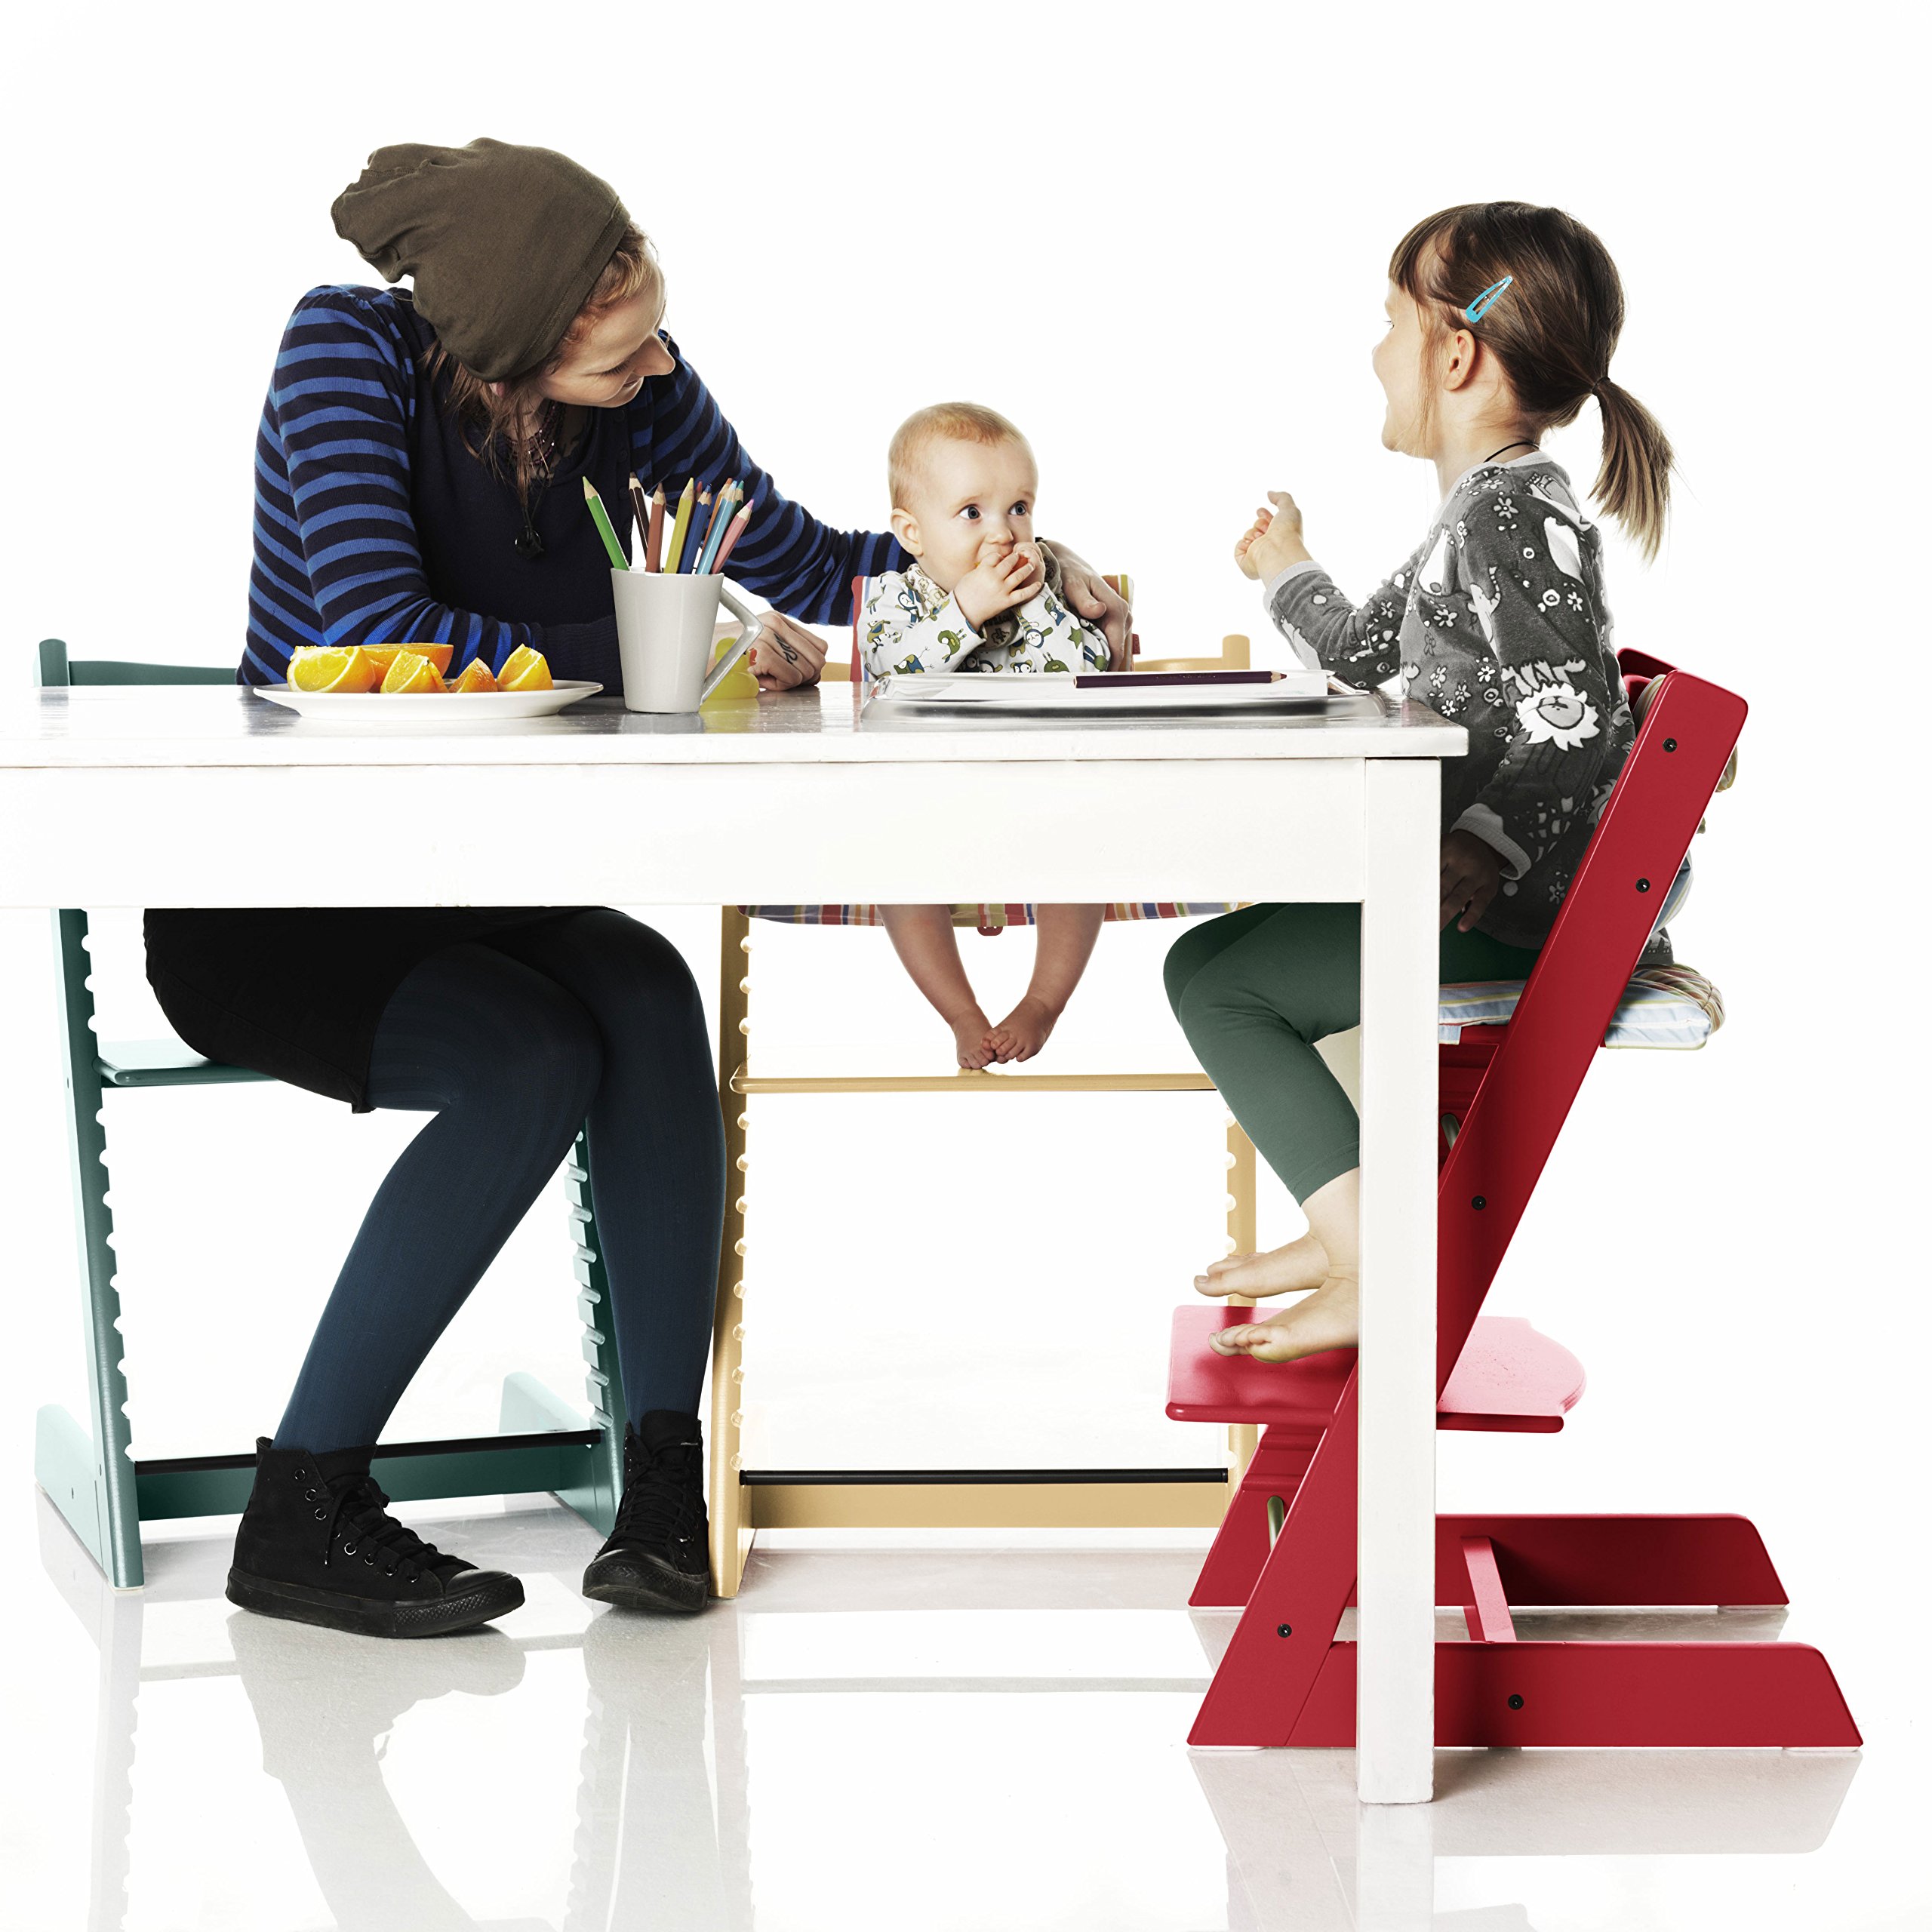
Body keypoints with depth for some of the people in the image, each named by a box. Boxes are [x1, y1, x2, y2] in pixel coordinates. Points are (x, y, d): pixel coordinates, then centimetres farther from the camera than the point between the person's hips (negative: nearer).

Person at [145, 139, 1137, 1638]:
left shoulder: (640, 392, -3)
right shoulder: (349, 350, -18)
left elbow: (801, 559, 9)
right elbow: (380, 632, -29)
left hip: (458, 894, 5)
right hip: (267, 907, -4)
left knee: (649, 996, -28)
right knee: (537, 1061, -31)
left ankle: (667, 1478, -22)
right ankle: (300, 1513, -18)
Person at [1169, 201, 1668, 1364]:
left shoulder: (1516, 513, -18)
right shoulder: (1488, 508, 16)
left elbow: (1578, 725, -26)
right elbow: (1372, 657, 30)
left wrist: (1485, 852, -30)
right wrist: (1290, 576, 41)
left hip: (1505, 907, -11)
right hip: (1466, 874, 11)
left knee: (1211, 974, -9)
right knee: (1234, 945, 22)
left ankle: (1375, 1273, -9)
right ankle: (1351, 1229, 19)